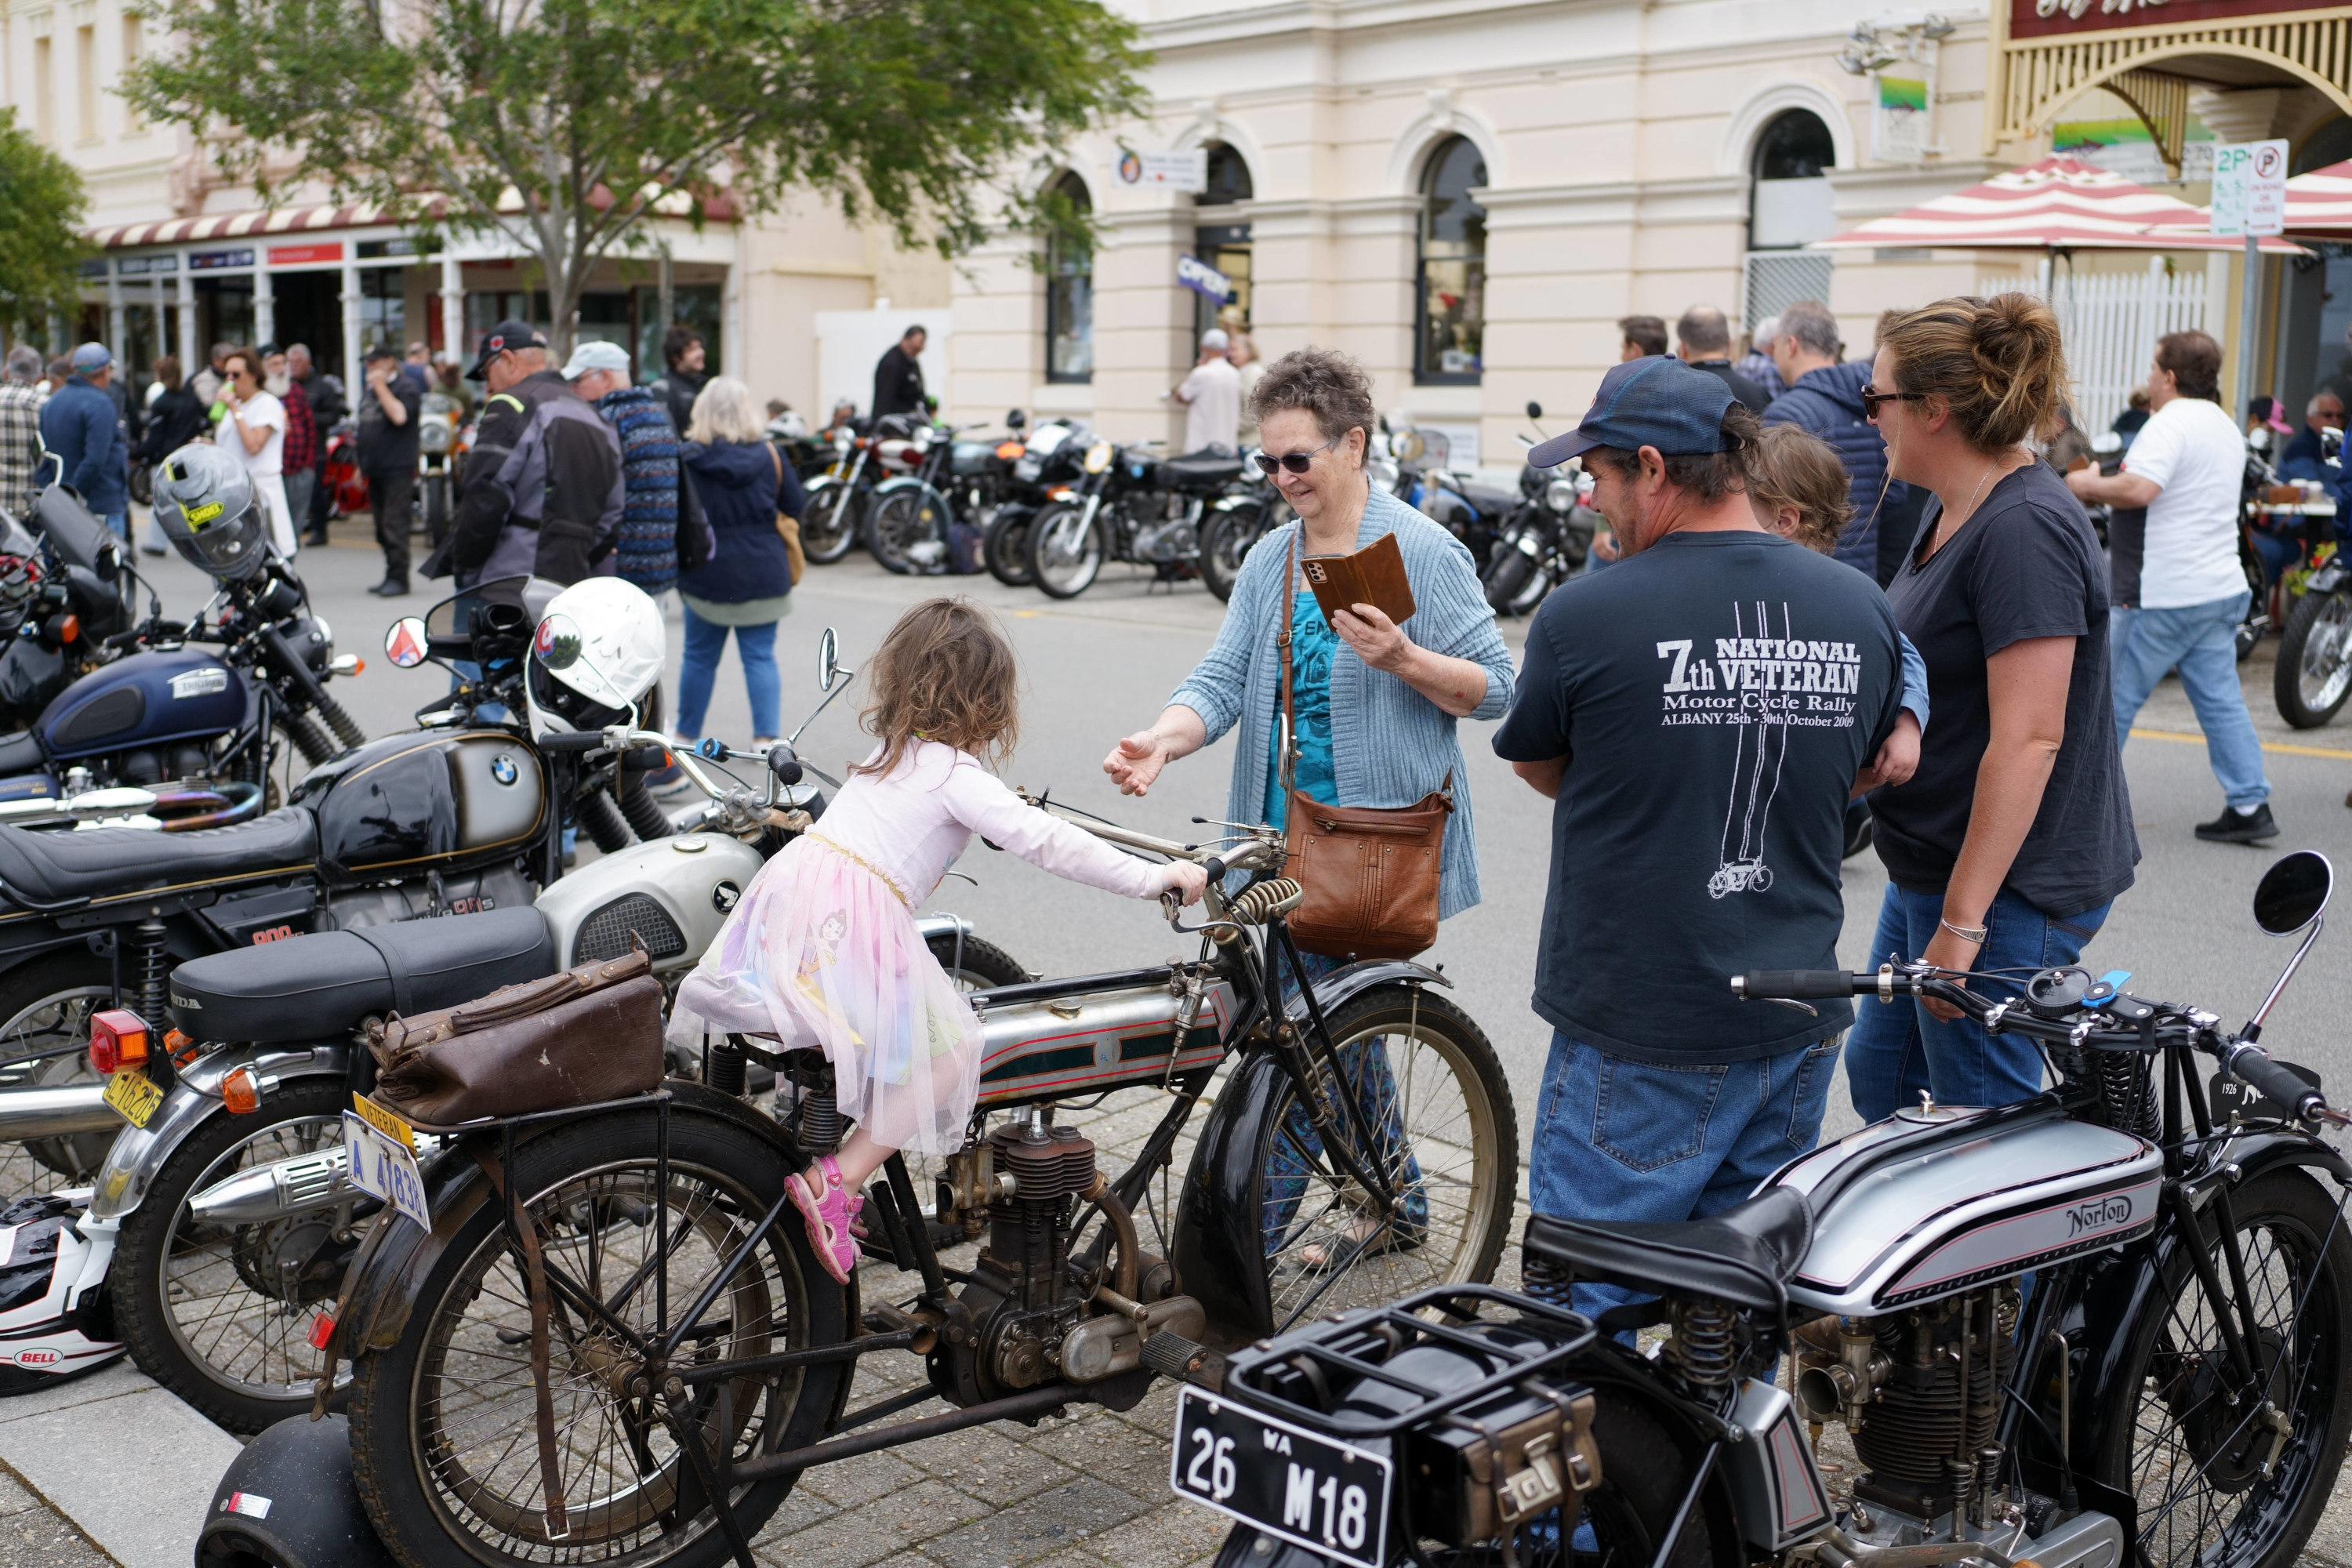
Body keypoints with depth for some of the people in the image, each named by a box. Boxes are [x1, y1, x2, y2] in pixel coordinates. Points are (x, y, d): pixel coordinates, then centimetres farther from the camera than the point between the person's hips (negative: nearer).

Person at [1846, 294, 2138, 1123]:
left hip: (2004, 890, -10)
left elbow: (2029, 739, -26)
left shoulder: (2023, 530, -22)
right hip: (1930, 869, 10)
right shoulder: (1956, 509, 10)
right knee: (1879, 1075, 21)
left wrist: (1962, 920, -25)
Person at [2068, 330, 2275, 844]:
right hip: (2221, 586, 9)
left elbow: (2137, 489, -29)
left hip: (2166, 594, -9)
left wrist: (2088, 485, -12)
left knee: (2115, 695, 3)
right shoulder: (2226, 427, 17)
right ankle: (2250, 805, 5)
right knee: (2221, 699, 8)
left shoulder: (2170, 423, -14)